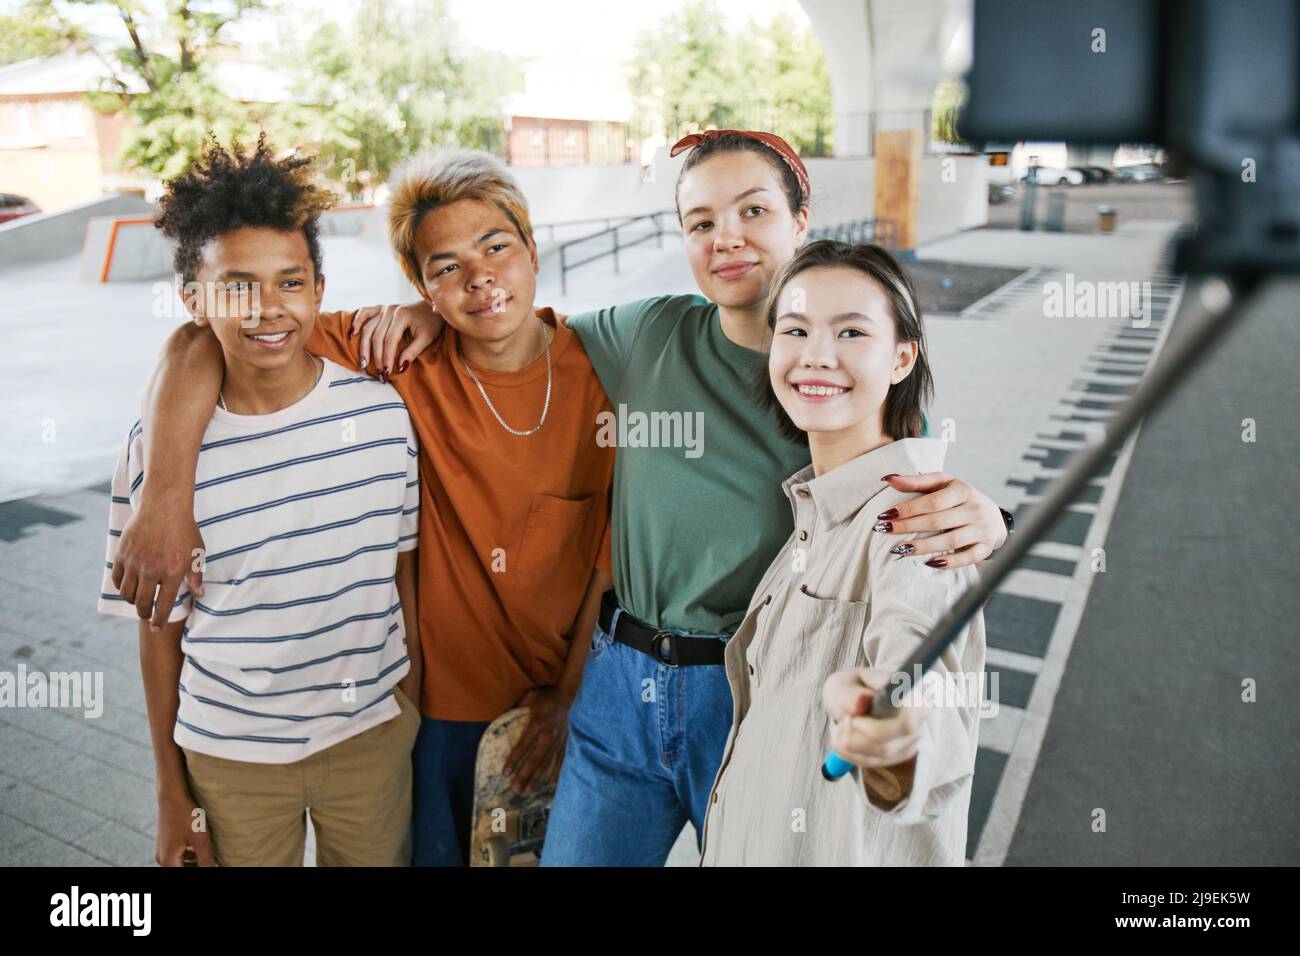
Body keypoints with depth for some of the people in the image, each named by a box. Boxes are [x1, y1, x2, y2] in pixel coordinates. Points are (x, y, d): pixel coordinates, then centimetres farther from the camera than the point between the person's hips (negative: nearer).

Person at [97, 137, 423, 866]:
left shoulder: (384, 412, -9)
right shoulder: (160, 451, -12)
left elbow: (405, 567, 2)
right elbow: (162, 630, -3)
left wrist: (414, 698, 6)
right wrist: (172, 791, 3)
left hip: (372, 732, 1)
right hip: (231, 756, -1)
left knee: (380, 857, 18)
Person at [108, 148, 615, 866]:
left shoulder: (600, 370, -13)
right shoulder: (406, 357, -16)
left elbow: (620, 548, -8)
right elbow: (200, 341, -19)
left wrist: (573, 696, -6)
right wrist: (167, 498, -32)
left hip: (577, 693, 1)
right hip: (451, 698, -1)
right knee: (440, 848, 19)